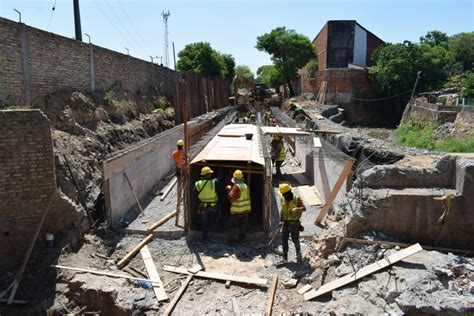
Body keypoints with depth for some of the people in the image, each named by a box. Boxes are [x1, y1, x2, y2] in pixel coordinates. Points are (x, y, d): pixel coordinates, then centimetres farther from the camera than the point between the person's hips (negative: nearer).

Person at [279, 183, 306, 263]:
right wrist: (280, 221, 8)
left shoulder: (297, 199, -13)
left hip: (294, 223, -4)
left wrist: (296, 209, -41)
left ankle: (299, 254, 29)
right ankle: (285, 258, 10)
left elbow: (304, 208, -23)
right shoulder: (282, 199, 3)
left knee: (295, 240, 4)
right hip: (285, 223, 4)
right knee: (284, 240, 2)